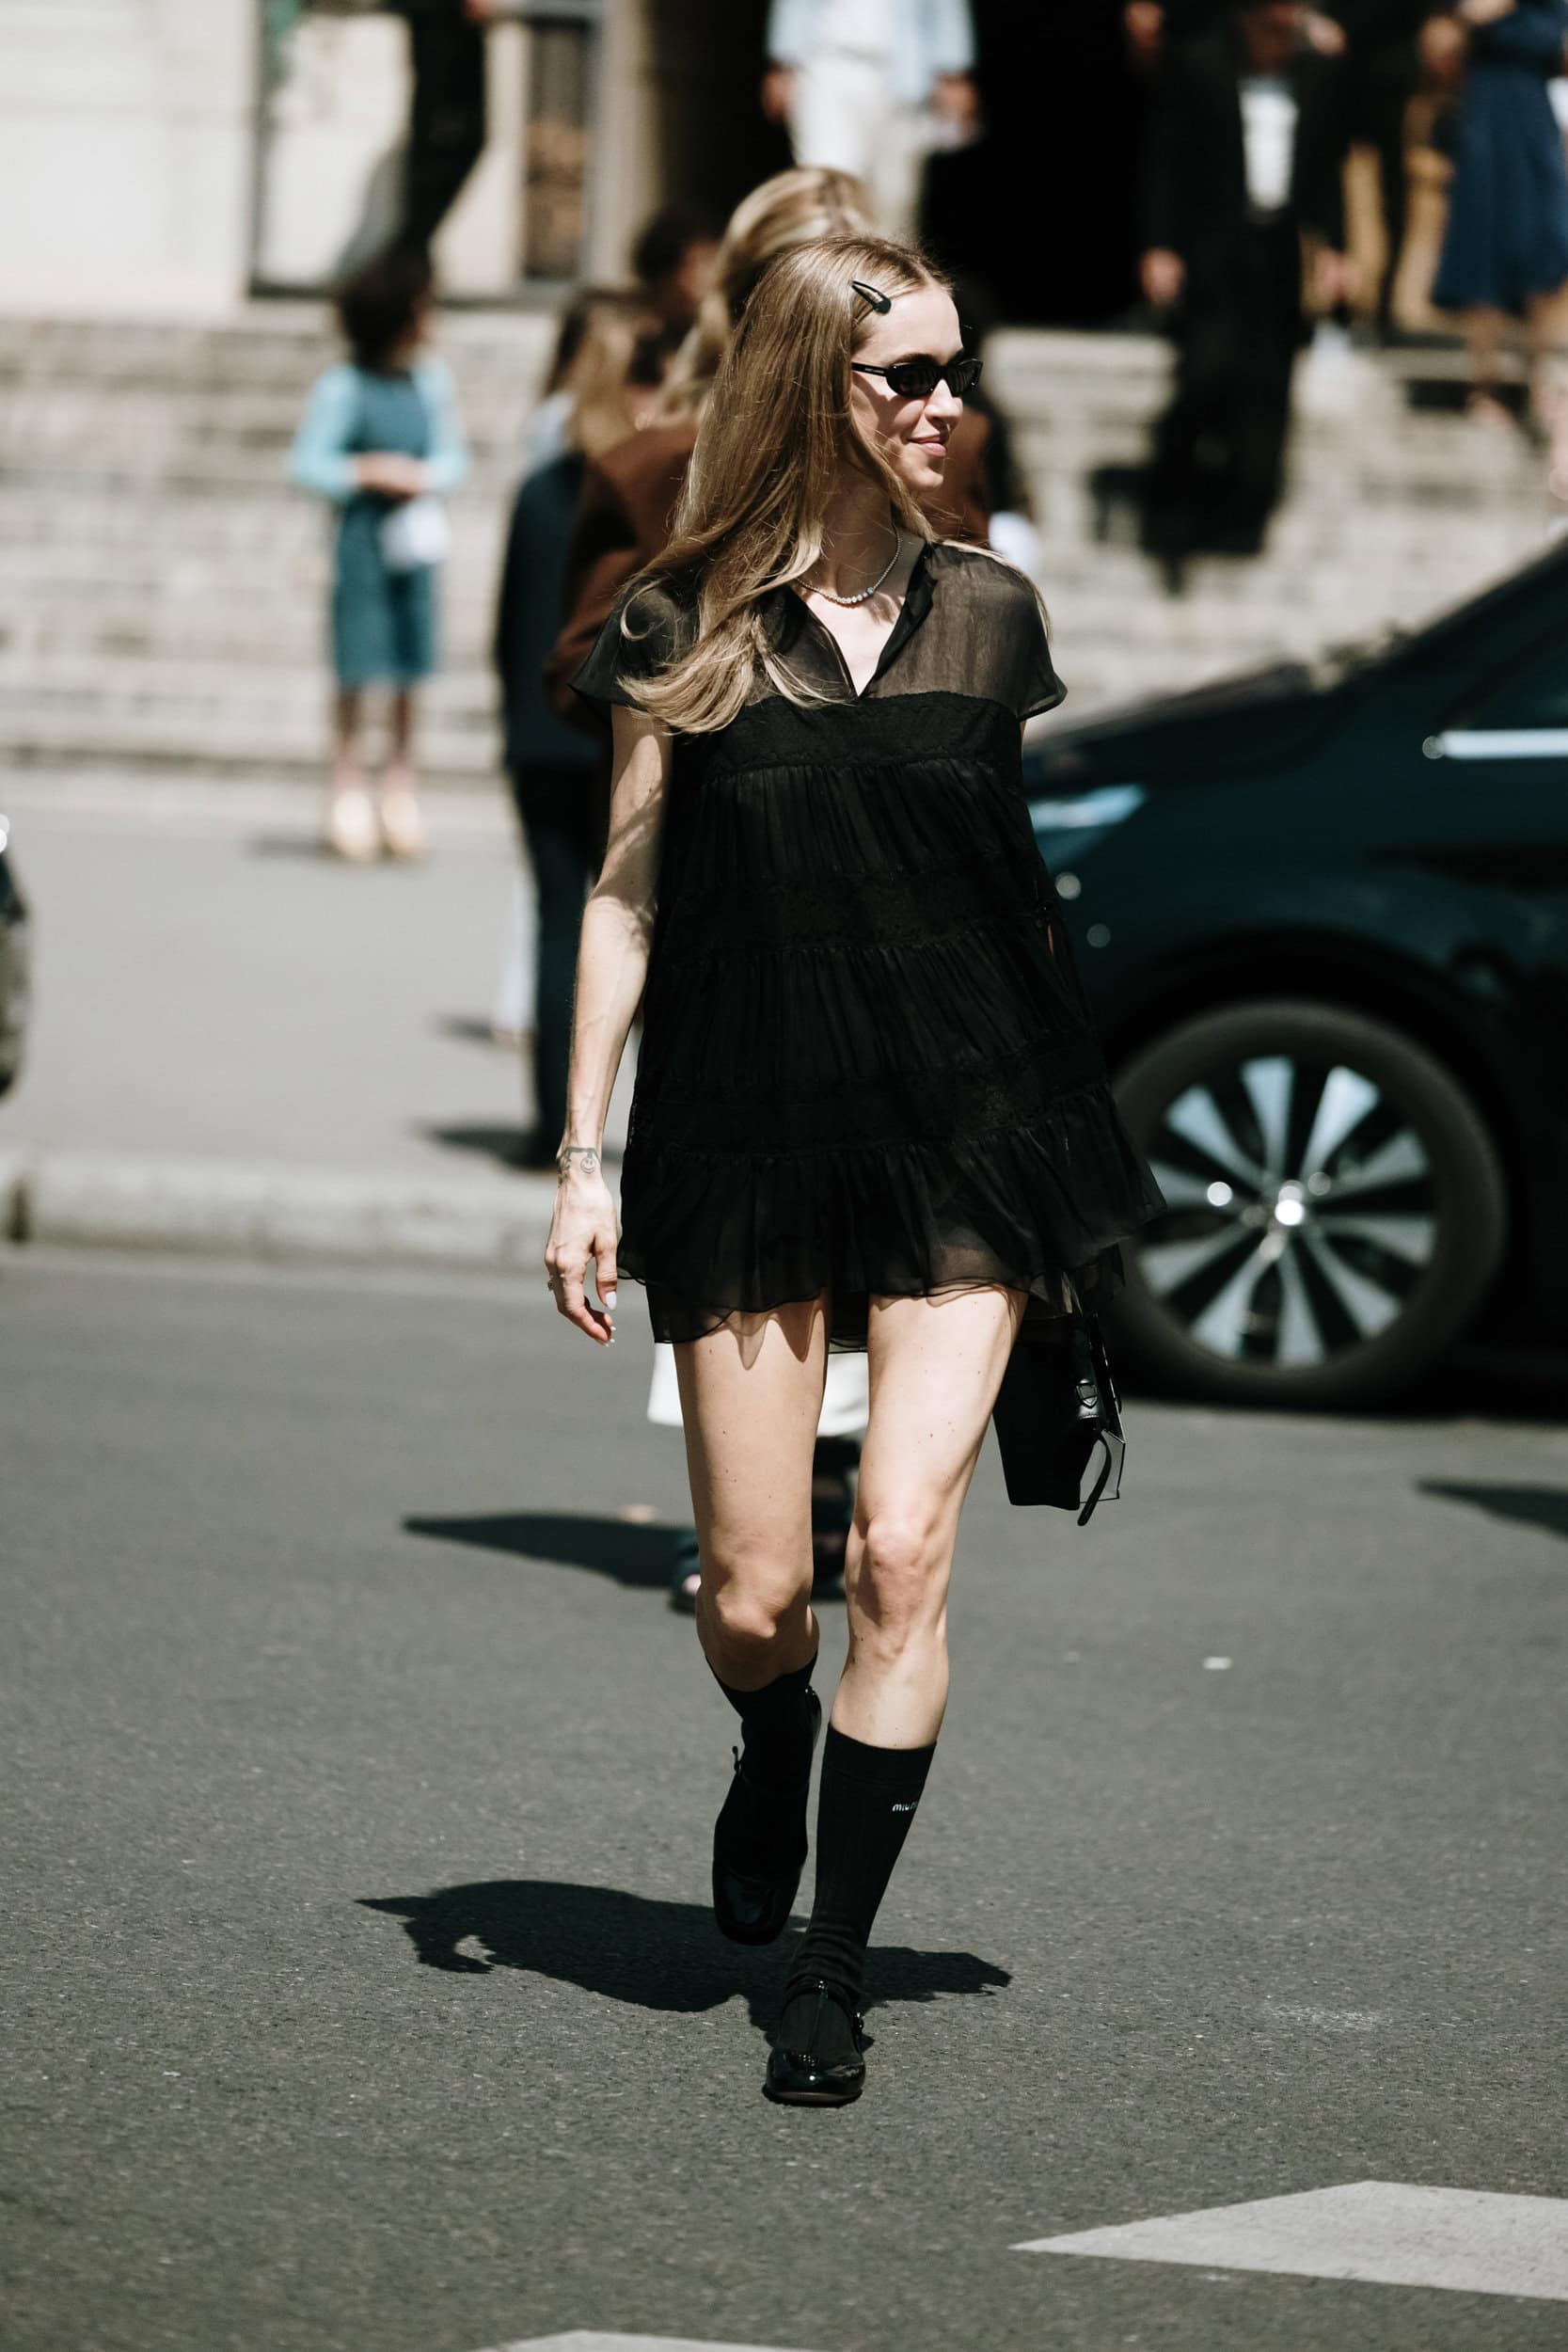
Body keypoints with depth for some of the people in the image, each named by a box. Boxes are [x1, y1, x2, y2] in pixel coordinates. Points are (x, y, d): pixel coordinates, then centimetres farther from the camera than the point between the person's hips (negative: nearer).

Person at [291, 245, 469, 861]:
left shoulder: (431, 378, 5)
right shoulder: (343, 388, -8)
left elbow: (454, 454, 13)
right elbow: (306, 463, -6)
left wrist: (427, 476, -7)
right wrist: (369, 472, -15)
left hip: (414, 534, 4)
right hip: (363, 534, -4)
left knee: (411, 671, 5)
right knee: (358, 667, -1)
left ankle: (401, 786, 16)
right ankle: (347, 792, 8)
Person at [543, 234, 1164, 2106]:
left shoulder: (987, 613, 7)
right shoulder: (685, 625, 1)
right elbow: (626, 895, 4)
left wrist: (1069, 1162, 16)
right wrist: (583, 1158, 0)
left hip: (965, 1127, 1)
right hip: (746, 1138, -1)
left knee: (903, 1546, -12)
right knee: (754, 1592, 2)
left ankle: (834, 1971, -1)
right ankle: (772, 1763, 39)